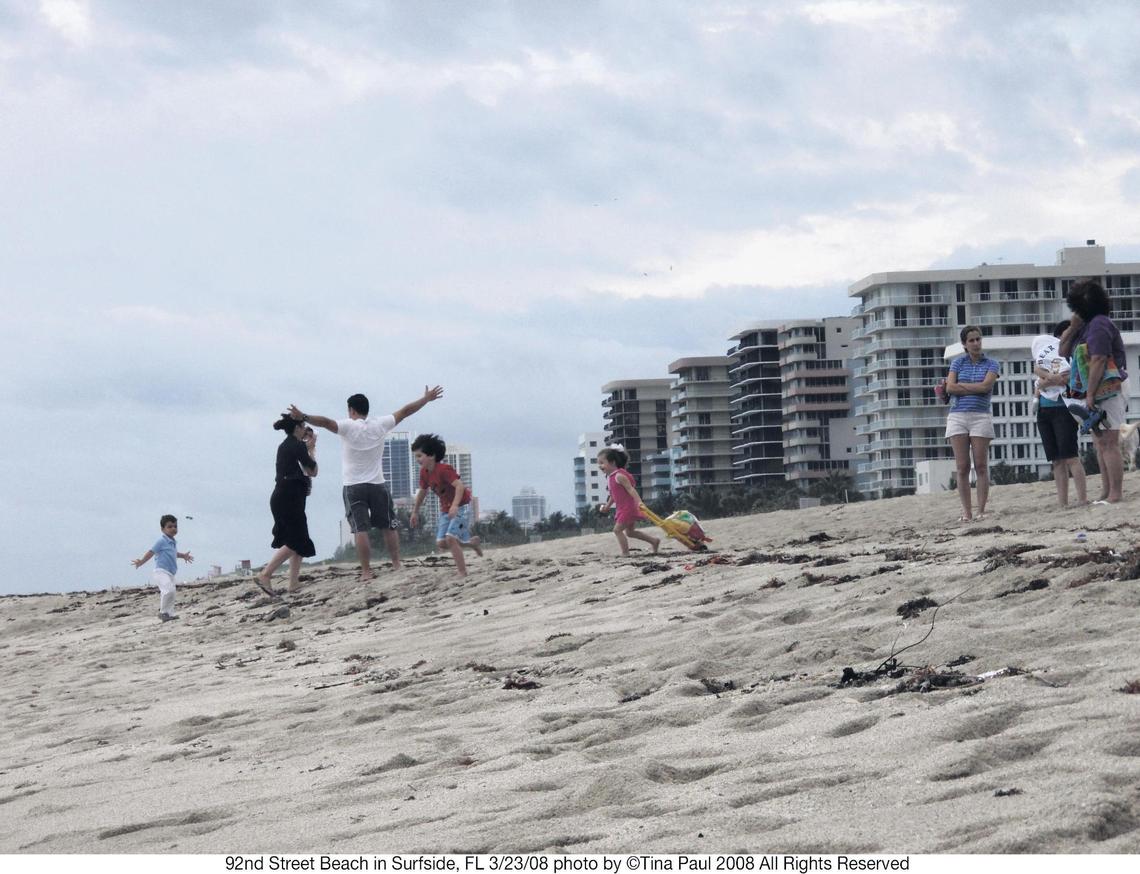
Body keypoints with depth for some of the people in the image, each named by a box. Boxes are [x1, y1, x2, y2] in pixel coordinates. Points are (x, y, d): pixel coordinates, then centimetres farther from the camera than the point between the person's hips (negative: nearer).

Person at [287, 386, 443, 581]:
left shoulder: (348, 426, -6)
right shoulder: (380, 425, 3)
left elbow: (326, 422, -24)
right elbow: (405, 411, 11)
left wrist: (303, 417, -35)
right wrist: (427, 399, 22)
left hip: (353, 487, -3)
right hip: (378, 485, 3)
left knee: (360, 529, -6)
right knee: (388, 527, 14)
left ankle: (366, 571, -12)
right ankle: (397, 564, 18)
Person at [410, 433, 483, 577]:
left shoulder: (444, 469, -25)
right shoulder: (424, 472, 0)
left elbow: (460, 486, -36)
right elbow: (422, 492, 16)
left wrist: (455, 506, -49)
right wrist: (415, 512, 21)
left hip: (461, 506, -8)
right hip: (445, 509, 8)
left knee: (450, 538, -22)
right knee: (441, 542, -2)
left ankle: (463, 573, -15)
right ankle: (471, 542, 23)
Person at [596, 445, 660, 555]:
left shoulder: (619, 476, -19)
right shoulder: (610, 477, 10)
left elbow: (631, 489, -25)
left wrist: (639, 502, -34)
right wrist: (607, 506, 27)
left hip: (628, 508, -10)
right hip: (622, 508, 10)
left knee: (617, 530, -11)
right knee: (630, 532, 17)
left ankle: (625, 553, -8)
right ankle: (654, 541, 23)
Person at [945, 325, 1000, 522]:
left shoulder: (991, 364, 7)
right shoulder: (958, 362, 11)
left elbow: (986, 386, -10)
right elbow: (950, 388, -2)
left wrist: (960, 385, -4)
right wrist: (976, 388, -5)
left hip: (981, 417, -1)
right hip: (957, 416, 1)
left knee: (981, 467, -4)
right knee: (962, 467, -3)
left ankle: (981, 511, -1)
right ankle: (966, 512, -1)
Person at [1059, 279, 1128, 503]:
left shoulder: (1099, 324, -14)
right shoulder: (1086, 326, 16)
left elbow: (1098, 361, -21)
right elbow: (1063, 351, 20)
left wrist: (1090, 395, -23)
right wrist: (1072, 326, 6)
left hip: (1107, 394, -10)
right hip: (1096, 396, 10)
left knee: (1109, 444, -12)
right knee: (1100, 444, 10)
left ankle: (1116, 495, -14)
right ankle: (1106, 493, 12)